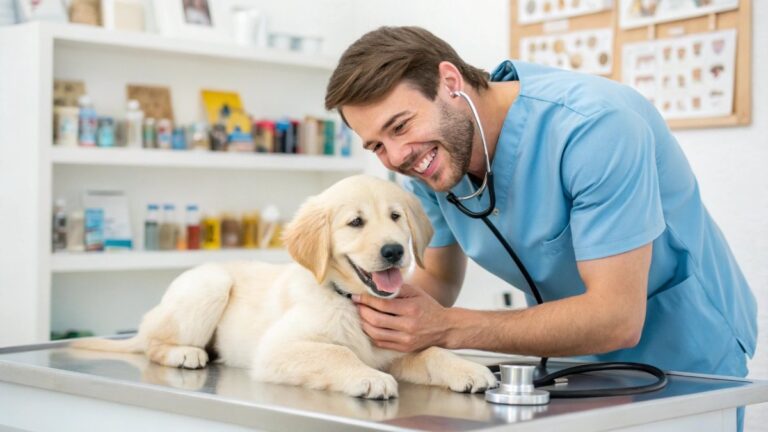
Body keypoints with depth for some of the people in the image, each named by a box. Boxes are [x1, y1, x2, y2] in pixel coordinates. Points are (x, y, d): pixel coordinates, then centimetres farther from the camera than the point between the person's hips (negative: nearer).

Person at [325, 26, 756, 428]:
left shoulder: (594, 126, -31)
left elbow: (617, 319, -32)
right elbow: (439, 278, 1)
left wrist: (447, 328, -36)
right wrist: (387, 298, -21)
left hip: (684, 365, -5)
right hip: (573, 356, 5)